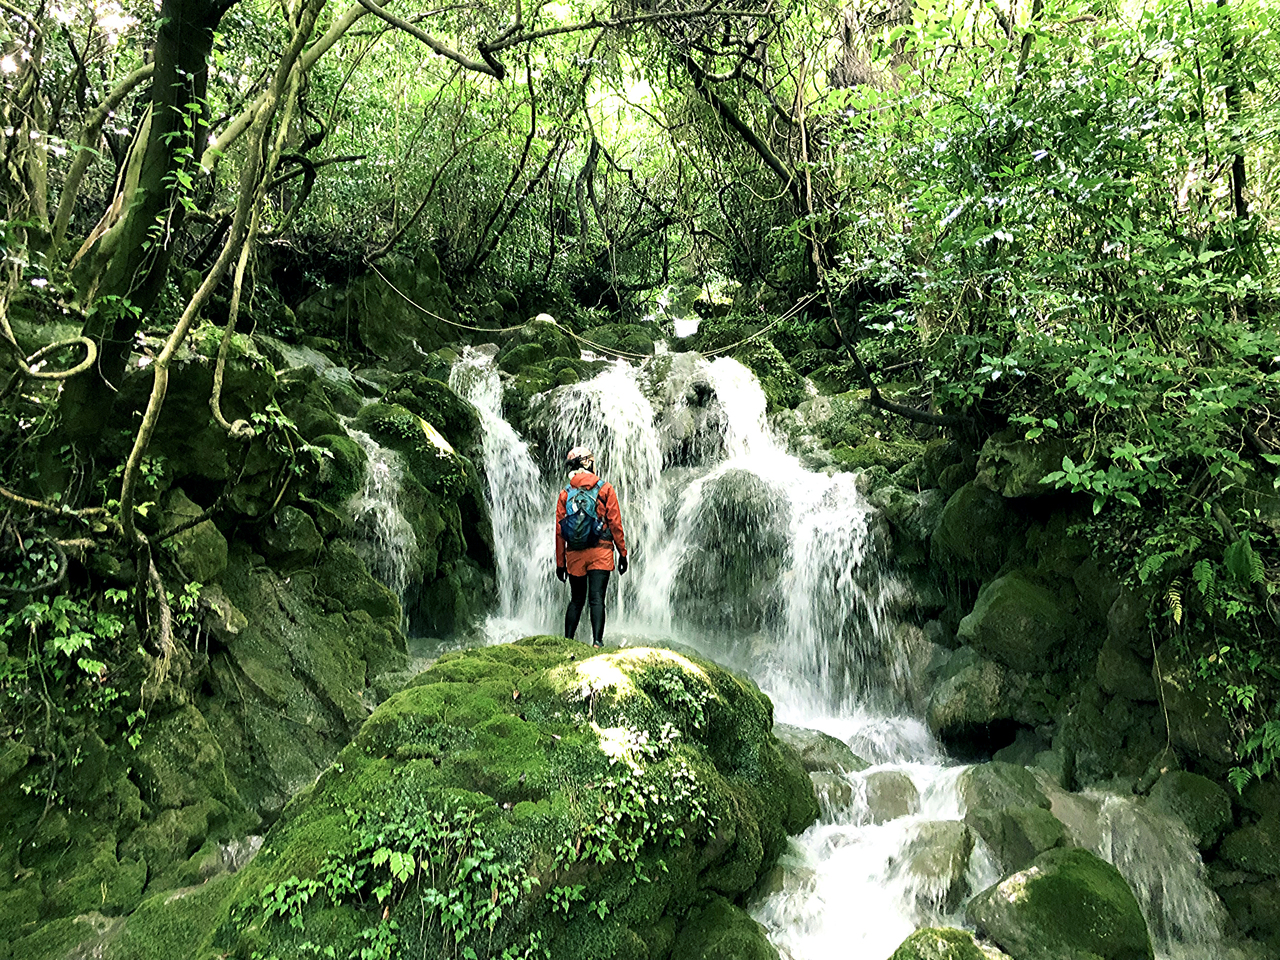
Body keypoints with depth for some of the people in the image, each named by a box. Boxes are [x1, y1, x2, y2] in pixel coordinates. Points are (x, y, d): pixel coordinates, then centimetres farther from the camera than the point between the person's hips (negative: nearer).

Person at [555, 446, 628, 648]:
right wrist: (622, 553, 3)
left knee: (576, 600, 12)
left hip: (575, 553, 2)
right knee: (597, 599, -5)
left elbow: (559, 530, 5)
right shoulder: (606, 489, 1)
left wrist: (560, 562, 9)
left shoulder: (565, 493, 6)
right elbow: (615, 523, -2)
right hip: (601, 552, -2)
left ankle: (567, 641, 10)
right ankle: (597, 641, -16)